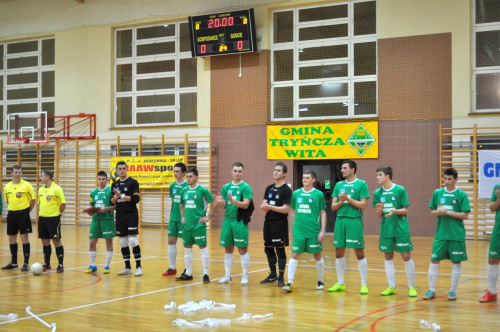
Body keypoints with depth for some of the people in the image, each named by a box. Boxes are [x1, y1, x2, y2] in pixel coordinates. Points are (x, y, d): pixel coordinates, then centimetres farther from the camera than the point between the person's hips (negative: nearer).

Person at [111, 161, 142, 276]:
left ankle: (138, 266, -3)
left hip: (131, 214, -5)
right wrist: (116, 197, -9)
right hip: (120, 215, 5)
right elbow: (112, 202, 12)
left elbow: (136, 199, -13)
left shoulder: (133, 182, -4)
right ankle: (127, 267, 17)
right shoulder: (115, 184, 13)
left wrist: (122, 196, -15)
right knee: (123, 242, 8)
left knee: (133, 240, -11)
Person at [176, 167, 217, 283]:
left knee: (203, 248, -3)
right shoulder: (184, 190, 9)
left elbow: (214, 203, -6)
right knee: (187, 248, 11)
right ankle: (188, 273, 21)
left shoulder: (202, 190, -8)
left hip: (199, 224, -6)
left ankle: (206, 274, 3)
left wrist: (208, 217, -8)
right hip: (187, 224, 6)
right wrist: (182, 217, 13)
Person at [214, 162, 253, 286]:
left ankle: (245, 276, 8)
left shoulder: (246, 187, -4)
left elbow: (245, 205, -15)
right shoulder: (226, 187, 11)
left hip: (240, 221, -5)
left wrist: (233, 201, -30)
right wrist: (220, 202, -10)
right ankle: (227, 276, 19)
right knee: (228, 249, 11)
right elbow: (224, 206, 12)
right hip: (227, 220, 5)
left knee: (242, 250, -1)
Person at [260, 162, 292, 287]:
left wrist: (270, 207, -23)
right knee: (268, 249, 12)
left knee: (280, 250, -3)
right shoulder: (269, 188, 12)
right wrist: (264, 207, -14)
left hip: (280, 223, -7)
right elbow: (265, 204, 10)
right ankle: (273, 275, 25)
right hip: (268, 221, 7)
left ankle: (281, 277, 5)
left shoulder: (286, 190, -8)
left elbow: (285, 209, -15)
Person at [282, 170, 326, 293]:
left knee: (317, 256, 10)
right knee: (294, 255, -2)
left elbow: (323, 213, 0)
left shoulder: (318, 194, -2)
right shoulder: (296, 193, 5)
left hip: (314, 231, -2)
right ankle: (290, 282, 0)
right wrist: (294, 225, 9)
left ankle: (320, 281, 26)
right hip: (299, 231, 2)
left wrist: (322, 231, -5)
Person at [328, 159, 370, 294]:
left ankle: (364, 284, 6)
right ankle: (340, 283, 20)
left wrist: (348, 198, -16)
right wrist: (341, 201, -10)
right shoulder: (339, 185, 12)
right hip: (340, 220, 5)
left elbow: (363, 205, -9)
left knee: (359, 252, -2)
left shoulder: (361, 184, -2)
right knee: (339, 252, 9)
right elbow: (333, 206, 9)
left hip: (354, 221, -5)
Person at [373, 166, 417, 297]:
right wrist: (379, 210, -16)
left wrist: (395, 211, -23)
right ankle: (392, 287, 18)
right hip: (386, 229, 4)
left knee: (406, 256, -3)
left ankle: (411, 287, 10)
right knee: (388, 257, 8)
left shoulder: (400, 190, -7)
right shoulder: (378, 193, 4)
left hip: (401, 228, -4)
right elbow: (378, 215, 7)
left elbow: (406, 210, -5)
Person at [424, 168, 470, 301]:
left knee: (456, 262, 5)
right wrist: (438, 211, -13)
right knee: (434, 261, 2)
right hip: (441, 234, 2)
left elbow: (465, 215, -8)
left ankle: (453, 291, 17)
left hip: (456, 235, -2)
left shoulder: (461, 195, -4)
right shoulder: (437, 193, 4)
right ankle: (431, 290, 13)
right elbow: (432, 212, 9)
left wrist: (448, 212, -16)